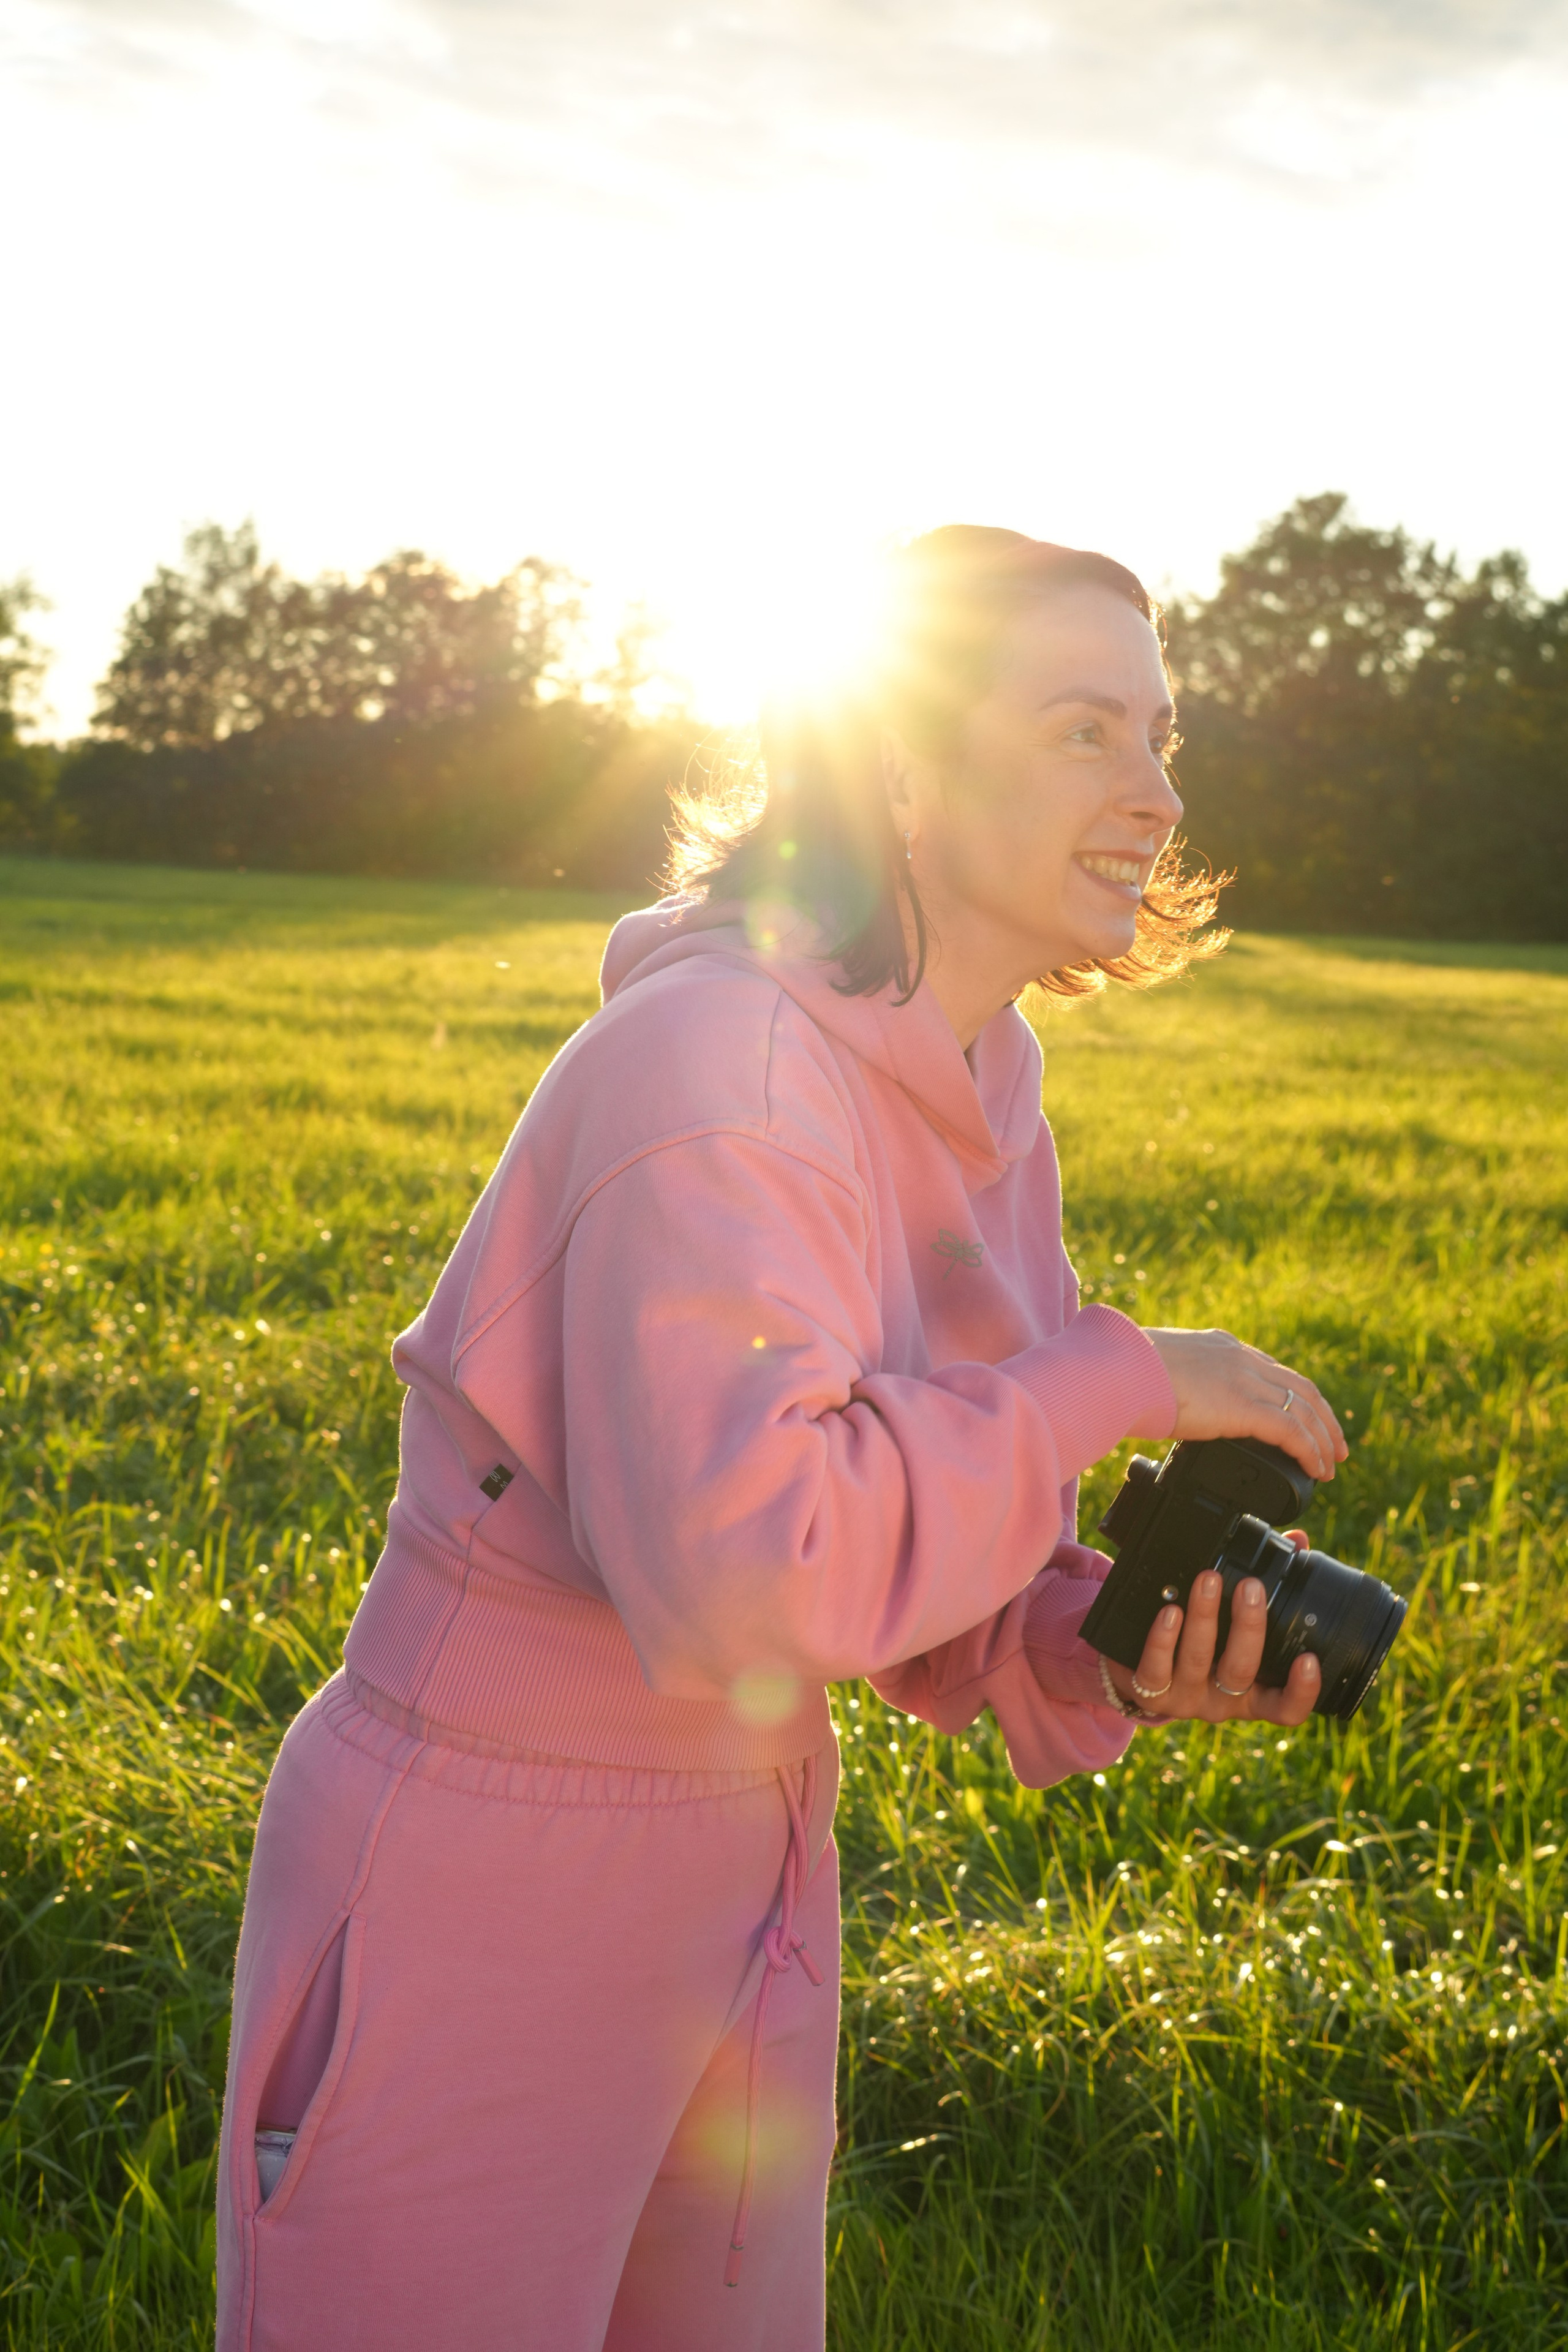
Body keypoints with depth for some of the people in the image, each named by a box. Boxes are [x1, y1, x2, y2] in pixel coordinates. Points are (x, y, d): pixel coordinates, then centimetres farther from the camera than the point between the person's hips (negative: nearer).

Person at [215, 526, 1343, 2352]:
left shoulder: (979, 1111, 3)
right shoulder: (716, 1061, -23)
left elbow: (932, 1557, 7)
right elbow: (739, 1566, -35)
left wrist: (1110, 1648, -13)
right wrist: (1117, 1382, -24)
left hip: (741, 1873, 8)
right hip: (478, 1907, -8)